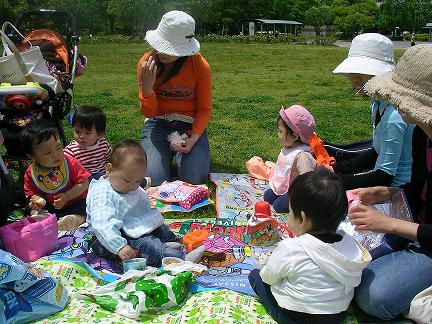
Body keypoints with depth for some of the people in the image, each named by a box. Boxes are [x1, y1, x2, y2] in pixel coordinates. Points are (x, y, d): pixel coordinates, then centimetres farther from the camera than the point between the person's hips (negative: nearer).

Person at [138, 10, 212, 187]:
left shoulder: (200, 66, -14)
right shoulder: (146, 63, -10)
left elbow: (204, 109, -6)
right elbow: (149, 113, -8)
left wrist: (194, 138, -23)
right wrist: (147, 87, -28)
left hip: (189, 124, -1)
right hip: (157, 123, 1)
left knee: (193, 179, -20)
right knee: (153, 180, -19)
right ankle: (165, 154, 15)